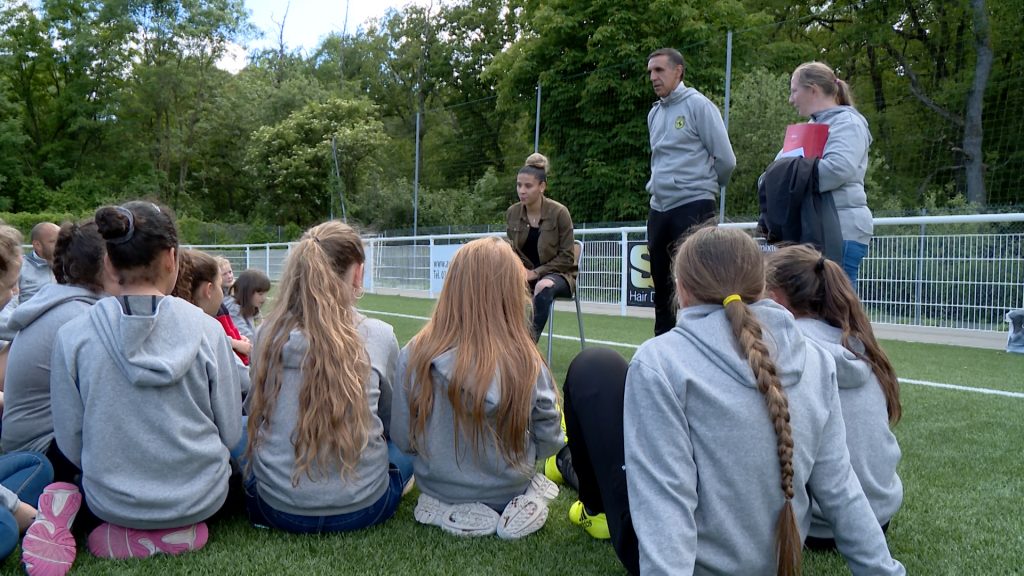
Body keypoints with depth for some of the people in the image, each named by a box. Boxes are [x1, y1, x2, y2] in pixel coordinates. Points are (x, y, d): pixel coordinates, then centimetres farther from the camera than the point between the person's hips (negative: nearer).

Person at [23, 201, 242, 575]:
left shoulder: (72, 337, -11)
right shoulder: (207, 330, -13)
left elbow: (70, 441, -3)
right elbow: (231, 433, -5)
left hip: (111, 501, 0)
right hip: (200, 498, 1)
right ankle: (177, 530, 7)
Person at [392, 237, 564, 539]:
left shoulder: (415, 356, -19)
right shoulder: (527, 364, -21)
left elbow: (403, 440, -9)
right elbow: (549, 441, -9)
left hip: (439, 488, 1)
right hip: (509, 489, 0)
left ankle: (449, 510, 6)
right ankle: (511, 506, 5)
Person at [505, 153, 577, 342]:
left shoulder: (559, 212, -14)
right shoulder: (512, 213, -1)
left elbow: (567, 257, -10)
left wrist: (536, 273, -17)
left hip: (558, 273, -3)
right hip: (525, 273, 4)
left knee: (543, 286, -38)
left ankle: (531, 339, -31)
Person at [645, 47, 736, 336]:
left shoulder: (698, 105, -7)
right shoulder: (654, 113, 15)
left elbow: (725, 160, -8)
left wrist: (705, 186, 6)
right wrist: (657, 186, 15)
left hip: (692, 207, -7)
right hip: (659, 209, 7)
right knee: (662, 285, 12)